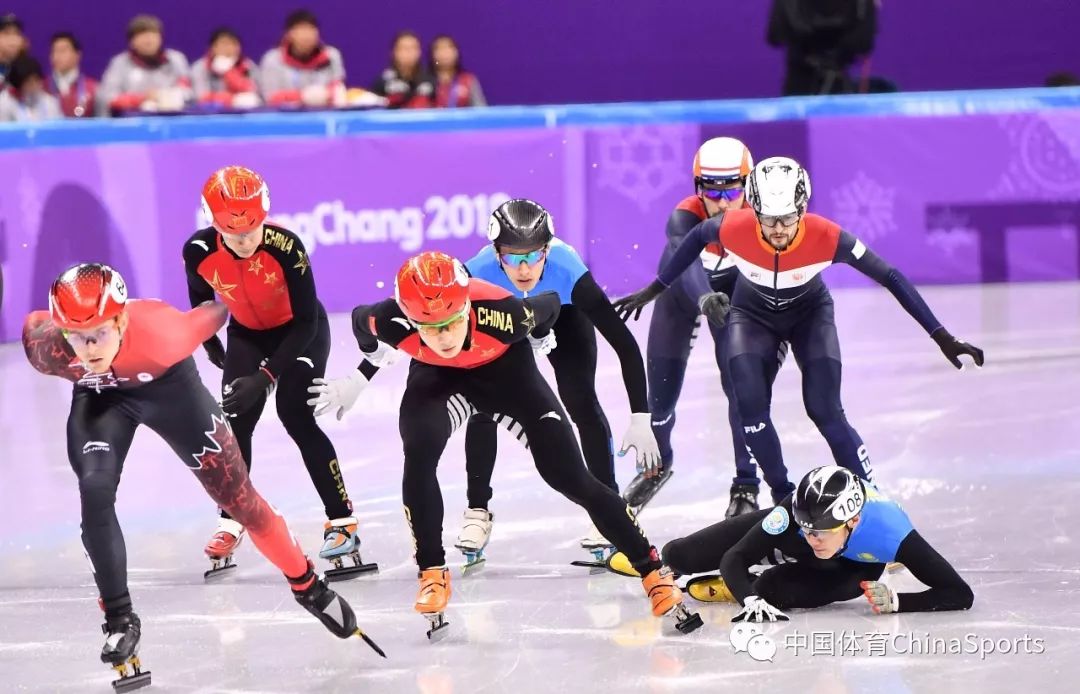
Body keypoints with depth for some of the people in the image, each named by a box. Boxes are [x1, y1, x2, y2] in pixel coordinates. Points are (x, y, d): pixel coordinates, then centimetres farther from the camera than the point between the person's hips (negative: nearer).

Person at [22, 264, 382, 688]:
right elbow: (33, 323, -11)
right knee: (95, 491, -21)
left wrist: (228, 307, 1)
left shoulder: (160, 331, -42)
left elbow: (209, 317, -21)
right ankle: (120, 618, -7)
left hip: (168, 384, -1)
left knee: (236, 495, 5)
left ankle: (307, 585, 26)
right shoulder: (44, 347, -35)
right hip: (99, 396, 1)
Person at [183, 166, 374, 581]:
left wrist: (266, 375, -35)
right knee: (235, 420, -5)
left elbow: (305, 321, -30)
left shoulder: (286, 246, -35)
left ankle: (342, 522, -12)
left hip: (301, 330, -4)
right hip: (247, 333, 4)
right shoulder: (199, 251, -24)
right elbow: (200, 297, 1)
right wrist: (209, 342, 11)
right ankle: (231, 523, 13)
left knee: (296, 415, -18)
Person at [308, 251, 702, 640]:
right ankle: (432, 575, -9)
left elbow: (549, 306, -16)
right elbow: (361, 321, -9)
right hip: (436, 377, 1)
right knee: (418, 456, -27)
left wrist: (540, 337, 6)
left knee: (570, 477, -5)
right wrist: (356, 381, 6)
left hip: (504, 369, -1)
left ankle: (654, 572, 6)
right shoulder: (392, 323, -35)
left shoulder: (502, 313, -40)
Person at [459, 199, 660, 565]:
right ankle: (477, 510, 9)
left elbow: (624, 343, -39)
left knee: (580, 401, -14)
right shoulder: (478, 274, -40)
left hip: (562, 315, -1)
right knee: (484, 403, -9)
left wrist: (640, 418, -41)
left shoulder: (567, 271, -42)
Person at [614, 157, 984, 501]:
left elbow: (890, 277, -26)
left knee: (825, 411, -15)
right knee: (750, 410, -15)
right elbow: (697, 238, -9)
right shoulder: (733, 229, -33)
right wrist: (653, 290, 0)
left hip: (810, 313, -1)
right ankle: (783, 497, 6)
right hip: (753, 314, 1)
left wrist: (942, 337, -25)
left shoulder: (826, 237, -35)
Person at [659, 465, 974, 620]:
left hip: (853, 565, -2)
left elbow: (960, 594, -41)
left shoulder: (891, 532, -44)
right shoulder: (792, 513, -41)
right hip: (785, 534, 2)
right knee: (678, 556, 0)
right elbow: (734, 558, -35)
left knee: (774, 589, -34)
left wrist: (896, 601, -52)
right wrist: (751, 600, -54)